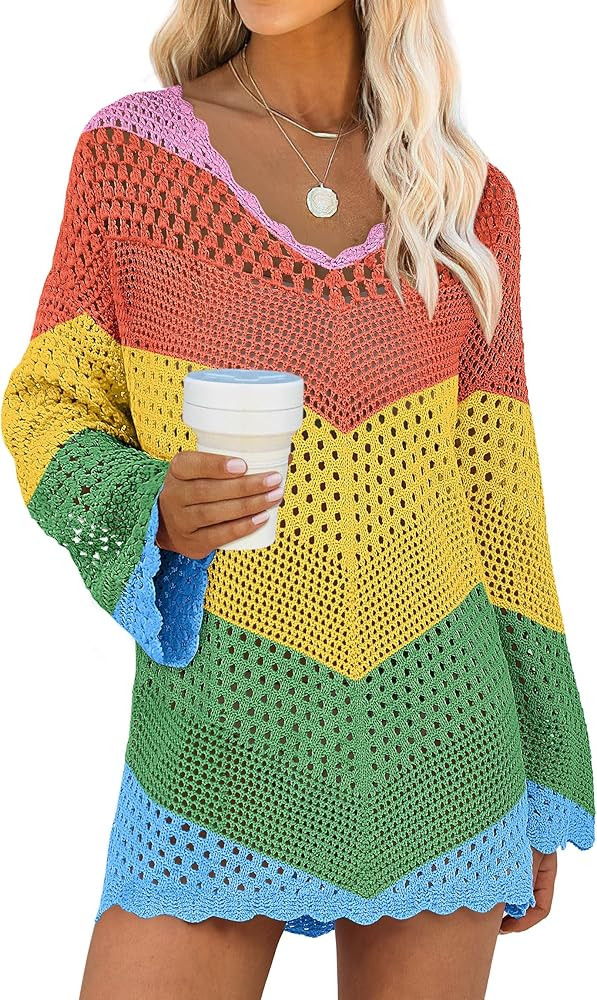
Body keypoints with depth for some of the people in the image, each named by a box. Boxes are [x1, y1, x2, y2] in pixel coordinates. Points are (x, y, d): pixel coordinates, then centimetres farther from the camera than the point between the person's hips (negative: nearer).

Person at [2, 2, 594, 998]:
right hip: (227, 737, -1)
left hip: (437, 730, 2)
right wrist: (156, 511, -21)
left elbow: (492, 499, 6)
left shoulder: (470, 201, 3)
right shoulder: (129, 149, -2)